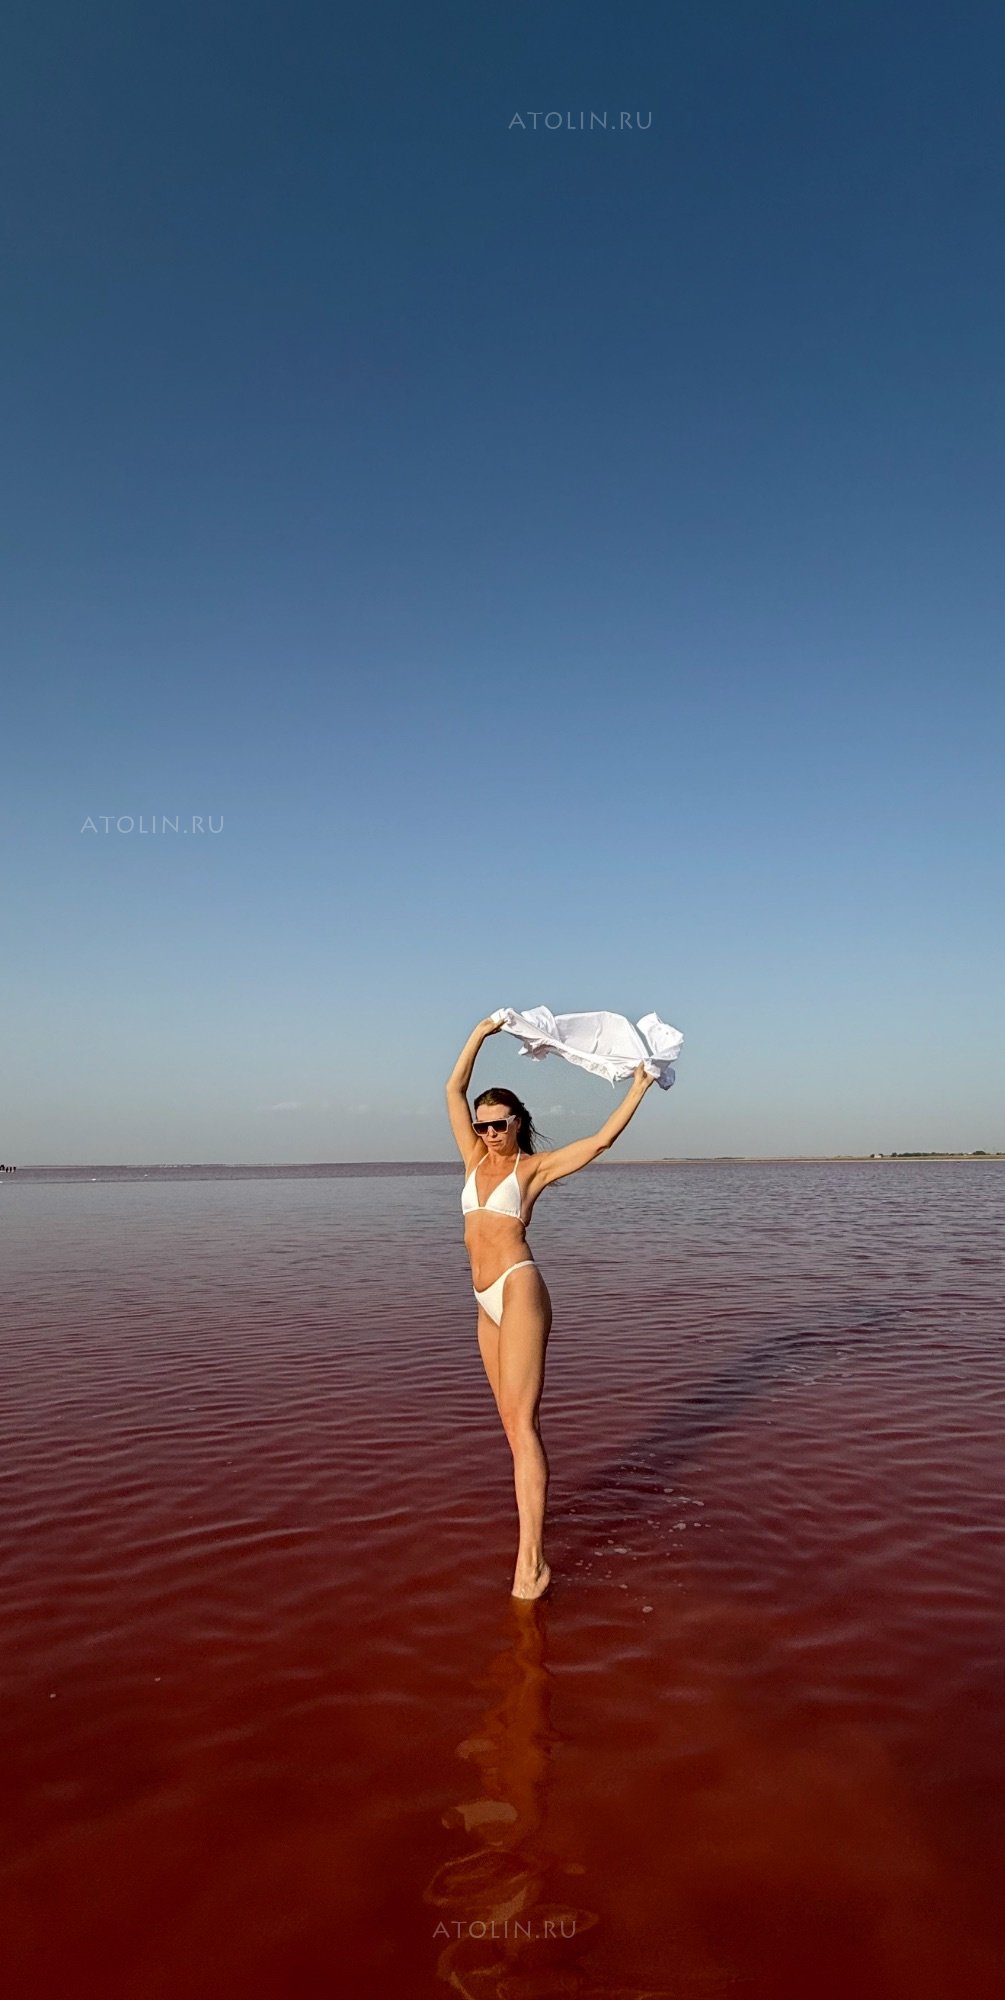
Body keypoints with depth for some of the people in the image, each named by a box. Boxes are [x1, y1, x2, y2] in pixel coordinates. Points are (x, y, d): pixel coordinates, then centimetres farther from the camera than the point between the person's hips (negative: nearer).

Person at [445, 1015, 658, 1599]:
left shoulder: (534, 1166, 0)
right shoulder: (477, 1160, 14)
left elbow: (602, 1139, -1)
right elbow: (454, 1089, 14)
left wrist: (639, 1088, 3)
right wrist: (480, 1035, 15)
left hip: (519, 1290, -7)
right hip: (487, 1302, 7)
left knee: (522, 1421, -11)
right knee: (513, 1420, 11)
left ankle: (532, 1558, -12)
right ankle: (535, 1504, 23)